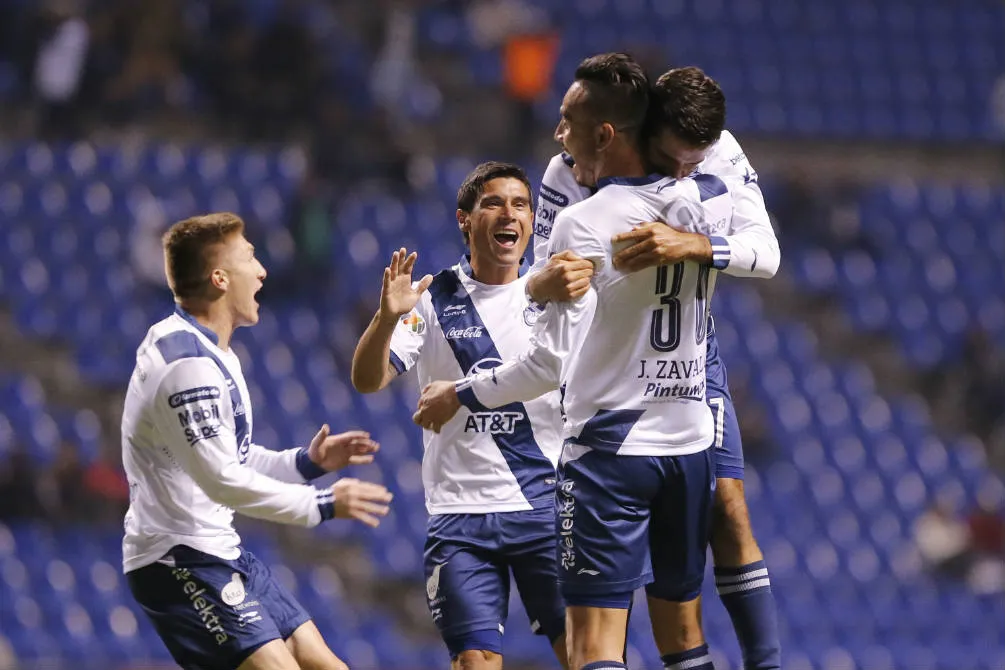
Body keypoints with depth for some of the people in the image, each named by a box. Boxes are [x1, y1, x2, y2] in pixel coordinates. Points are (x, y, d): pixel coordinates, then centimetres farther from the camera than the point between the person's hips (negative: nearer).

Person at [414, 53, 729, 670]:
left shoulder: (583, 225, -14)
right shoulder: (712, 200, 1)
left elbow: (552, 362, -14)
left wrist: (462, 395, 1)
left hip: (610, 451, -6)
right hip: (689, 444, 6)